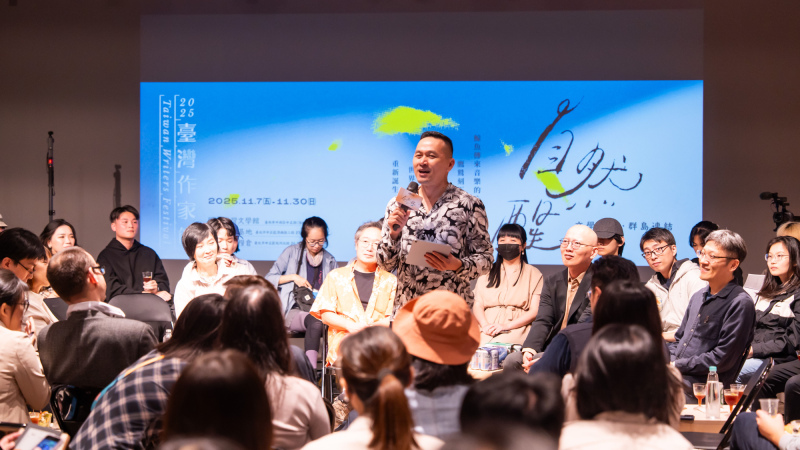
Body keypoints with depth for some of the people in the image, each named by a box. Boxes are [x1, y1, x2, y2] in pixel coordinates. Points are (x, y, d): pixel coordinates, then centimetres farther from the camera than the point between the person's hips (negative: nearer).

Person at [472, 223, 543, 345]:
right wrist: (485, 325, -11)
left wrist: (506, 326, -13)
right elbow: (478, 305, 12)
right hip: (487, 330, 2)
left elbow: (535, 311, 2)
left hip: (516, 329, -2)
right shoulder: (487, 273, 23)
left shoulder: (533, 274, 14)